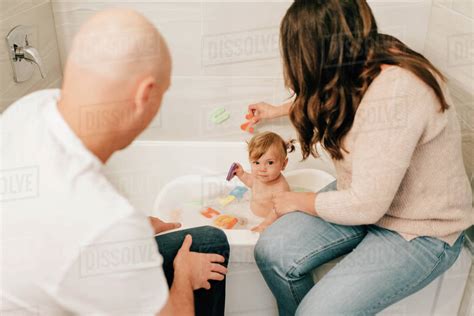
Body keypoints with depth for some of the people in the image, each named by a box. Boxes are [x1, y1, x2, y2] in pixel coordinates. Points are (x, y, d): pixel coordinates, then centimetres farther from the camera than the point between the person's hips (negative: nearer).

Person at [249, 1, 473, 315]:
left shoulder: (395, 94, -33)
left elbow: (365, 206, -27)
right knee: (272, 252, -10)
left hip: (419, 232, -7)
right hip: (364, 196, 7)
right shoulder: (360, 64, -6)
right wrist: (279, 110, 34)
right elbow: (323, 100, 20)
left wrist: (297, 201, -10)